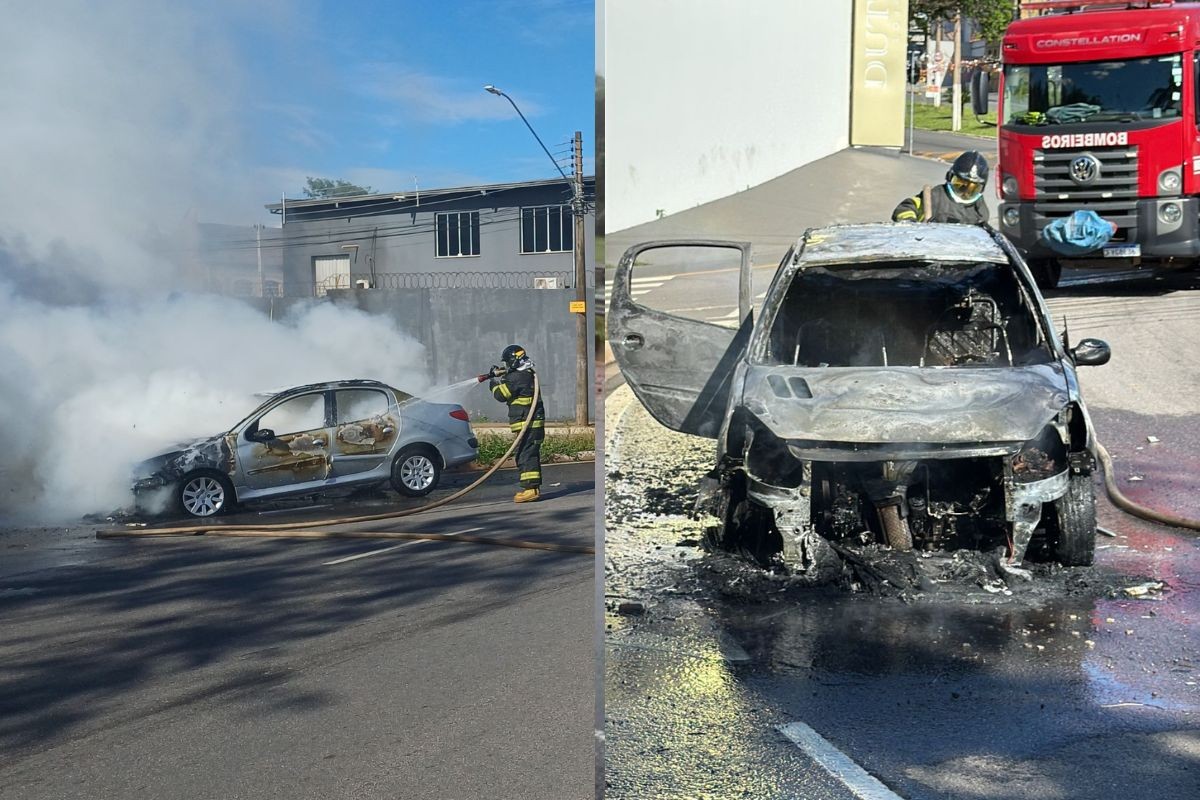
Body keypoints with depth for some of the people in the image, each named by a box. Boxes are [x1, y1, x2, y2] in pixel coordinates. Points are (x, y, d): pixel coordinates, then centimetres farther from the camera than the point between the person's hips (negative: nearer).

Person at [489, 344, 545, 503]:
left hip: (527, 424, -10)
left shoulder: (518, 377, -16)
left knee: (526, 455, -11)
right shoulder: (527, 374, 16)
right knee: (531, 455, 14)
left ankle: (530, 489, -13)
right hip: (533, 423, 10)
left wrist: (494, 382, 6)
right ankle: (532, 487, 20)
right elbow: (511, 387, 29)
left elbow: (501, 395, -12)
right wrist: (500, 377, 16)